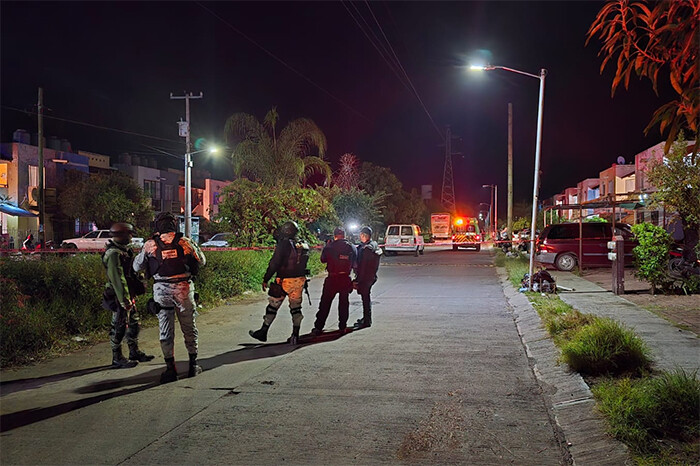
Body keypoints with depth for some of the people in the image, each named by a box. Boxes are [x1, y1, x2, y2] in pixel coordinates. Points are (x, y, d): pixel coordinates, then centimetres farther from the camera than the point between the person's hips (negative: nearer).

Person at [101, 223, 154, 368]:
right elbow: (117, 279, -24)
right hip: (119, 296, -10)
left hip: (128, 295, 10)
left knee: (133, 323, 16)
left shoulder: (124, 251, 13)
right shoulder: (113, 254, -20)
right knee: (119, 327, -3)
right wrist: (124, 300, -25)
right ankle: (117, 359, 6)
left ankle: (134, 352, 27)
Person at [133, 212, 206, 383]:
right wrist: (194, 247, 24)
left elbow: (136, 266, 11)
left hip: (161, 290, 0)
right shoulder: (185, 242, -2)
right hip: (183, 289, 0)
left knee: (166, 332, 9)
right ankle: (193, 366, 20)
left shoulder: (151, 244, 0)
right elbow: (202, 262, 9)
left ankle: (170, 369, 9)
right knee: (189, 329, 14)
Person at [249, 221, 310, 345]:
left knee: (273, 306, 6)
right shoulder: (303, 245, 8)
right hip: (300, 279, 6)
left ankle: (263, 332, 14)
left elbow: (274, 263, -15)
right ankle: (295, 336, 10)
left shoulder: (284, 244, -14)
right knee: (296, 308, 12)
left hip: (285, 280, -6)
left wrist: (265, 280, -11)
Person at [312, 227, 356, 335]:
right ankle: (343, 326, 19)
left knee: (325, 304, 4)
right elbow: (354, 263, 9)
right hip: (346, 279, 2)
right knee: (344, 303, 15)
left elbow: (323, 259, 9)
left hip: (332, 279, -2)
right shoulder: (351, 248, 0)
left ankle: (318, 327, 1)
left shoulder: (329, 247, -7)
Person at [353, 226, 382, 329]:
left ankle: (367, 321, 4)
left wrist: (357, 280, -20)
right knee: (366, 297, 20)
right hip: (371, 276, 10)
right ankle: (366, 318, 33)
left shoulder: (366, 249, -21)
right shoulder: (374, 245, 10)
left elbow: (362, 266, -22)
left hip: (365, 277, -10)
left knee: (365, 298, -2)